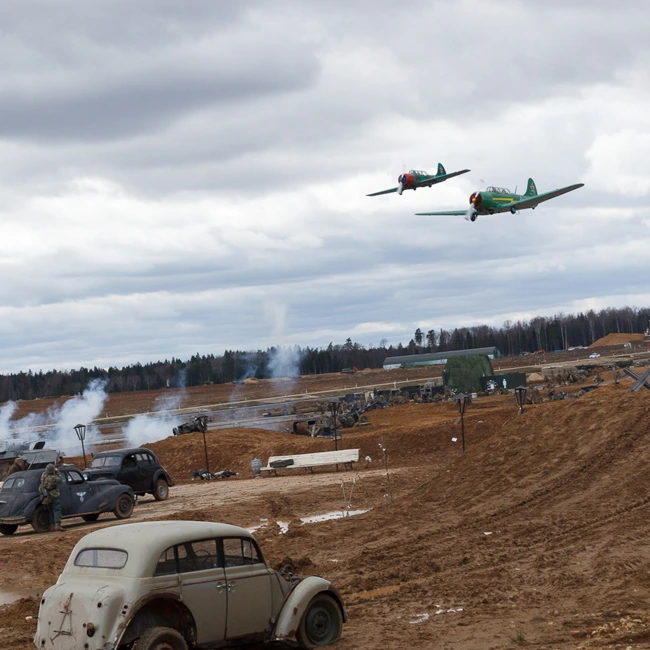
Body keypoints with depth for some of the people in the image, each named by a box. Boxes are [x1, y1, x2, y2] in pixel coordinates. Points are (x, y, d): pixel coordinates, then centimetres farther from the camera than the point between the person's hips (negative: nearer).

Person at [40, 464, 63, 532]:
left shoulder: (43, 475, -8)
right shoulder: (53, 478, -22)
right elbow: (60, 480, -5)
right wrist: (57, 472, 4)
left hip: (47, 497, 7)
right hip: (54, 495, -7)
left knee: (51, 511, 15)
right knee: (57, 510, -6)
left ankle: (52, 526, 15)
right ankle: (57, 525, -18)